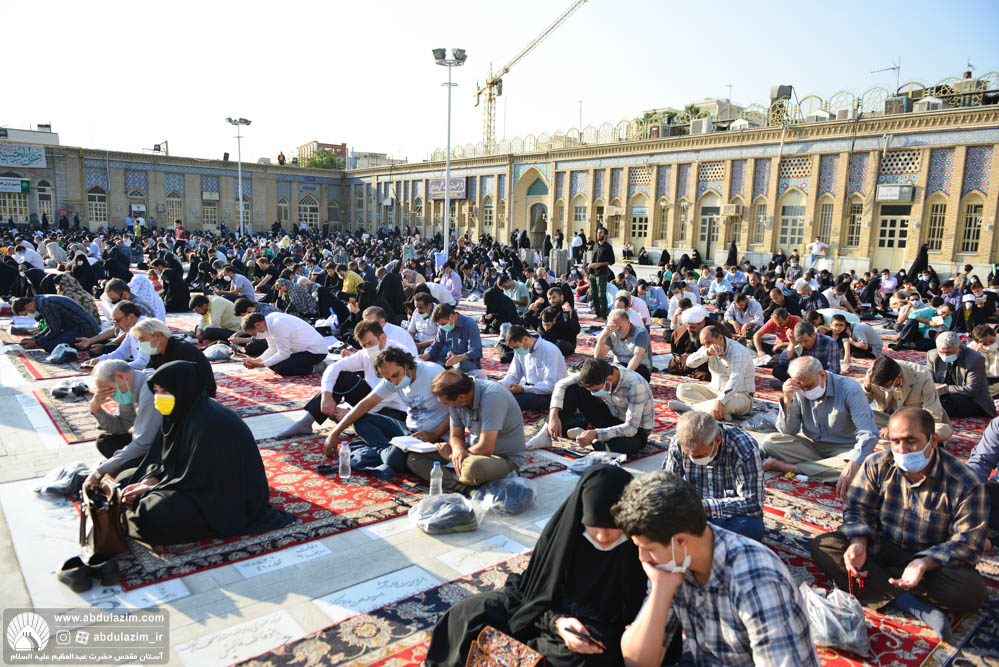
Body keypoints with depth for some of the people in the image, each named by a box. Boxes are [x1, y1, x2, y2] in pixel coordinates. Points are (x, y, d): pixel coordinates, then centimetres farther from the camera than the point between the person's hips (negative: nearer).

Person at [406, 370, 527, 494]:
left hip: (506, 459, -8)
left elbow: (485, 449, -29)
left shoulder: (492, 396, -27)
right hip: (475, 452, 8)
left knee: (474, 467, -43)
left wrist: (451, 456, -13)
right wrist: (458, 449, -19)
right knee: (415, 457, -5)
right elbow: (456, 436, 6)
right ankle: (465, 488, -23)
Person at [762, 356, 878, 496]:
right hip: (810, 444, 3)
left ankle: (789, 467, -25)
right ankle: (828, 466, -19)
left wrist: (852, 466, -45)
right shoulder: (798, 391, -8)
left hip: (843, 448, -3)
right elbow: (788, 432, -5)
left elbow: (869, 434, -29)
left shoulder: (849, 389, -20)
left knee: (858, 467, -37)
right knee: (770, 441, -20)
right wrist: (787, 400, -23)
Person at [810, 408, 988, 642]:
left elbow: (968, 542, -17)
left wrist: (924, 563, -34)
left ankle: (874, 579, -23)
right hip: (882, 549, 3)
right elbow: (857, 510, -4)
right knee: (822, 546, -24)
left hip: (934, 560, -2)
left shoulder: (965, 483, -16)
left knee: (972, 590, -35)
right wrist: (859, 542, -27)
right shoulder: (878, 465, -6)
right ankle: (912, 605, -30)